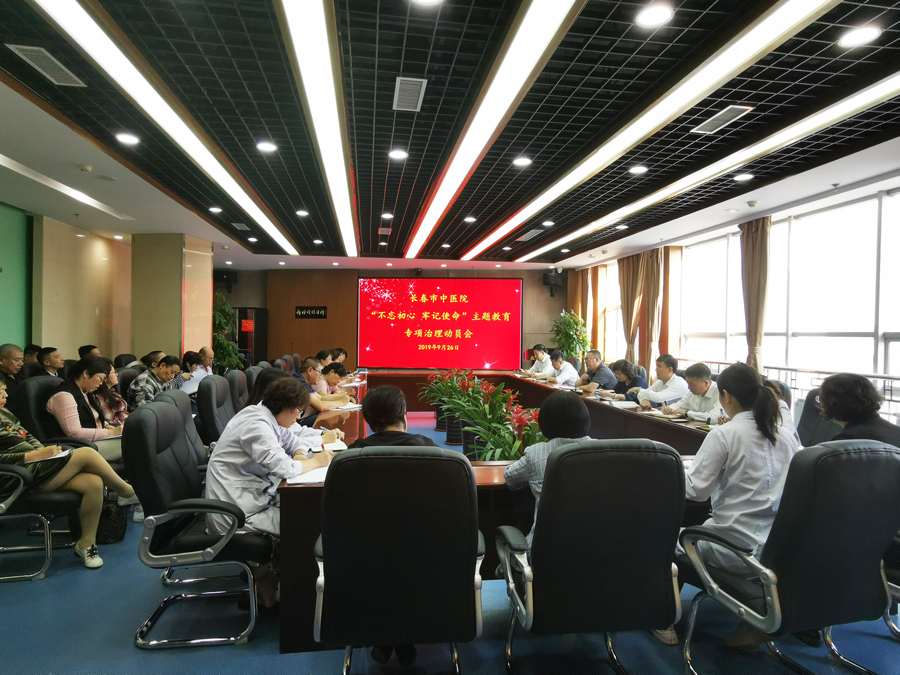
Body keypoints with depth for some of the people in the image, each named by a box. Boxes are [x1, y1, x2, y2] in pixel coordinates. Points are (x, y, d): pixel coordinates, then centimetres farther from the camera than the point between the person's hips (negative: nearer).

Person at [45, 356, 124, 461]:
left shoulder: (86, 393, 17)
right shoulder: (64, 395, -15)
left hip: (97, 440, 9)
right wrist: (110, 432, -19)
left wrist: (105, 425, 7)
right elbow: (74, 433, -22)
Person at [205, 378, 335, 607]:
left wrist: (301, 455, -2)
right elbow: (283, 467, -30)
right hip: (234, 511, -10)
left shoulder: (267, 417, 8)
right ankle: (265, 575, 9)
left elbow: (292, 441, 21)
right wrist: (316, 461, -13)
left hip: (252, 495, 10)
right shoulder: (256, 424, -22)